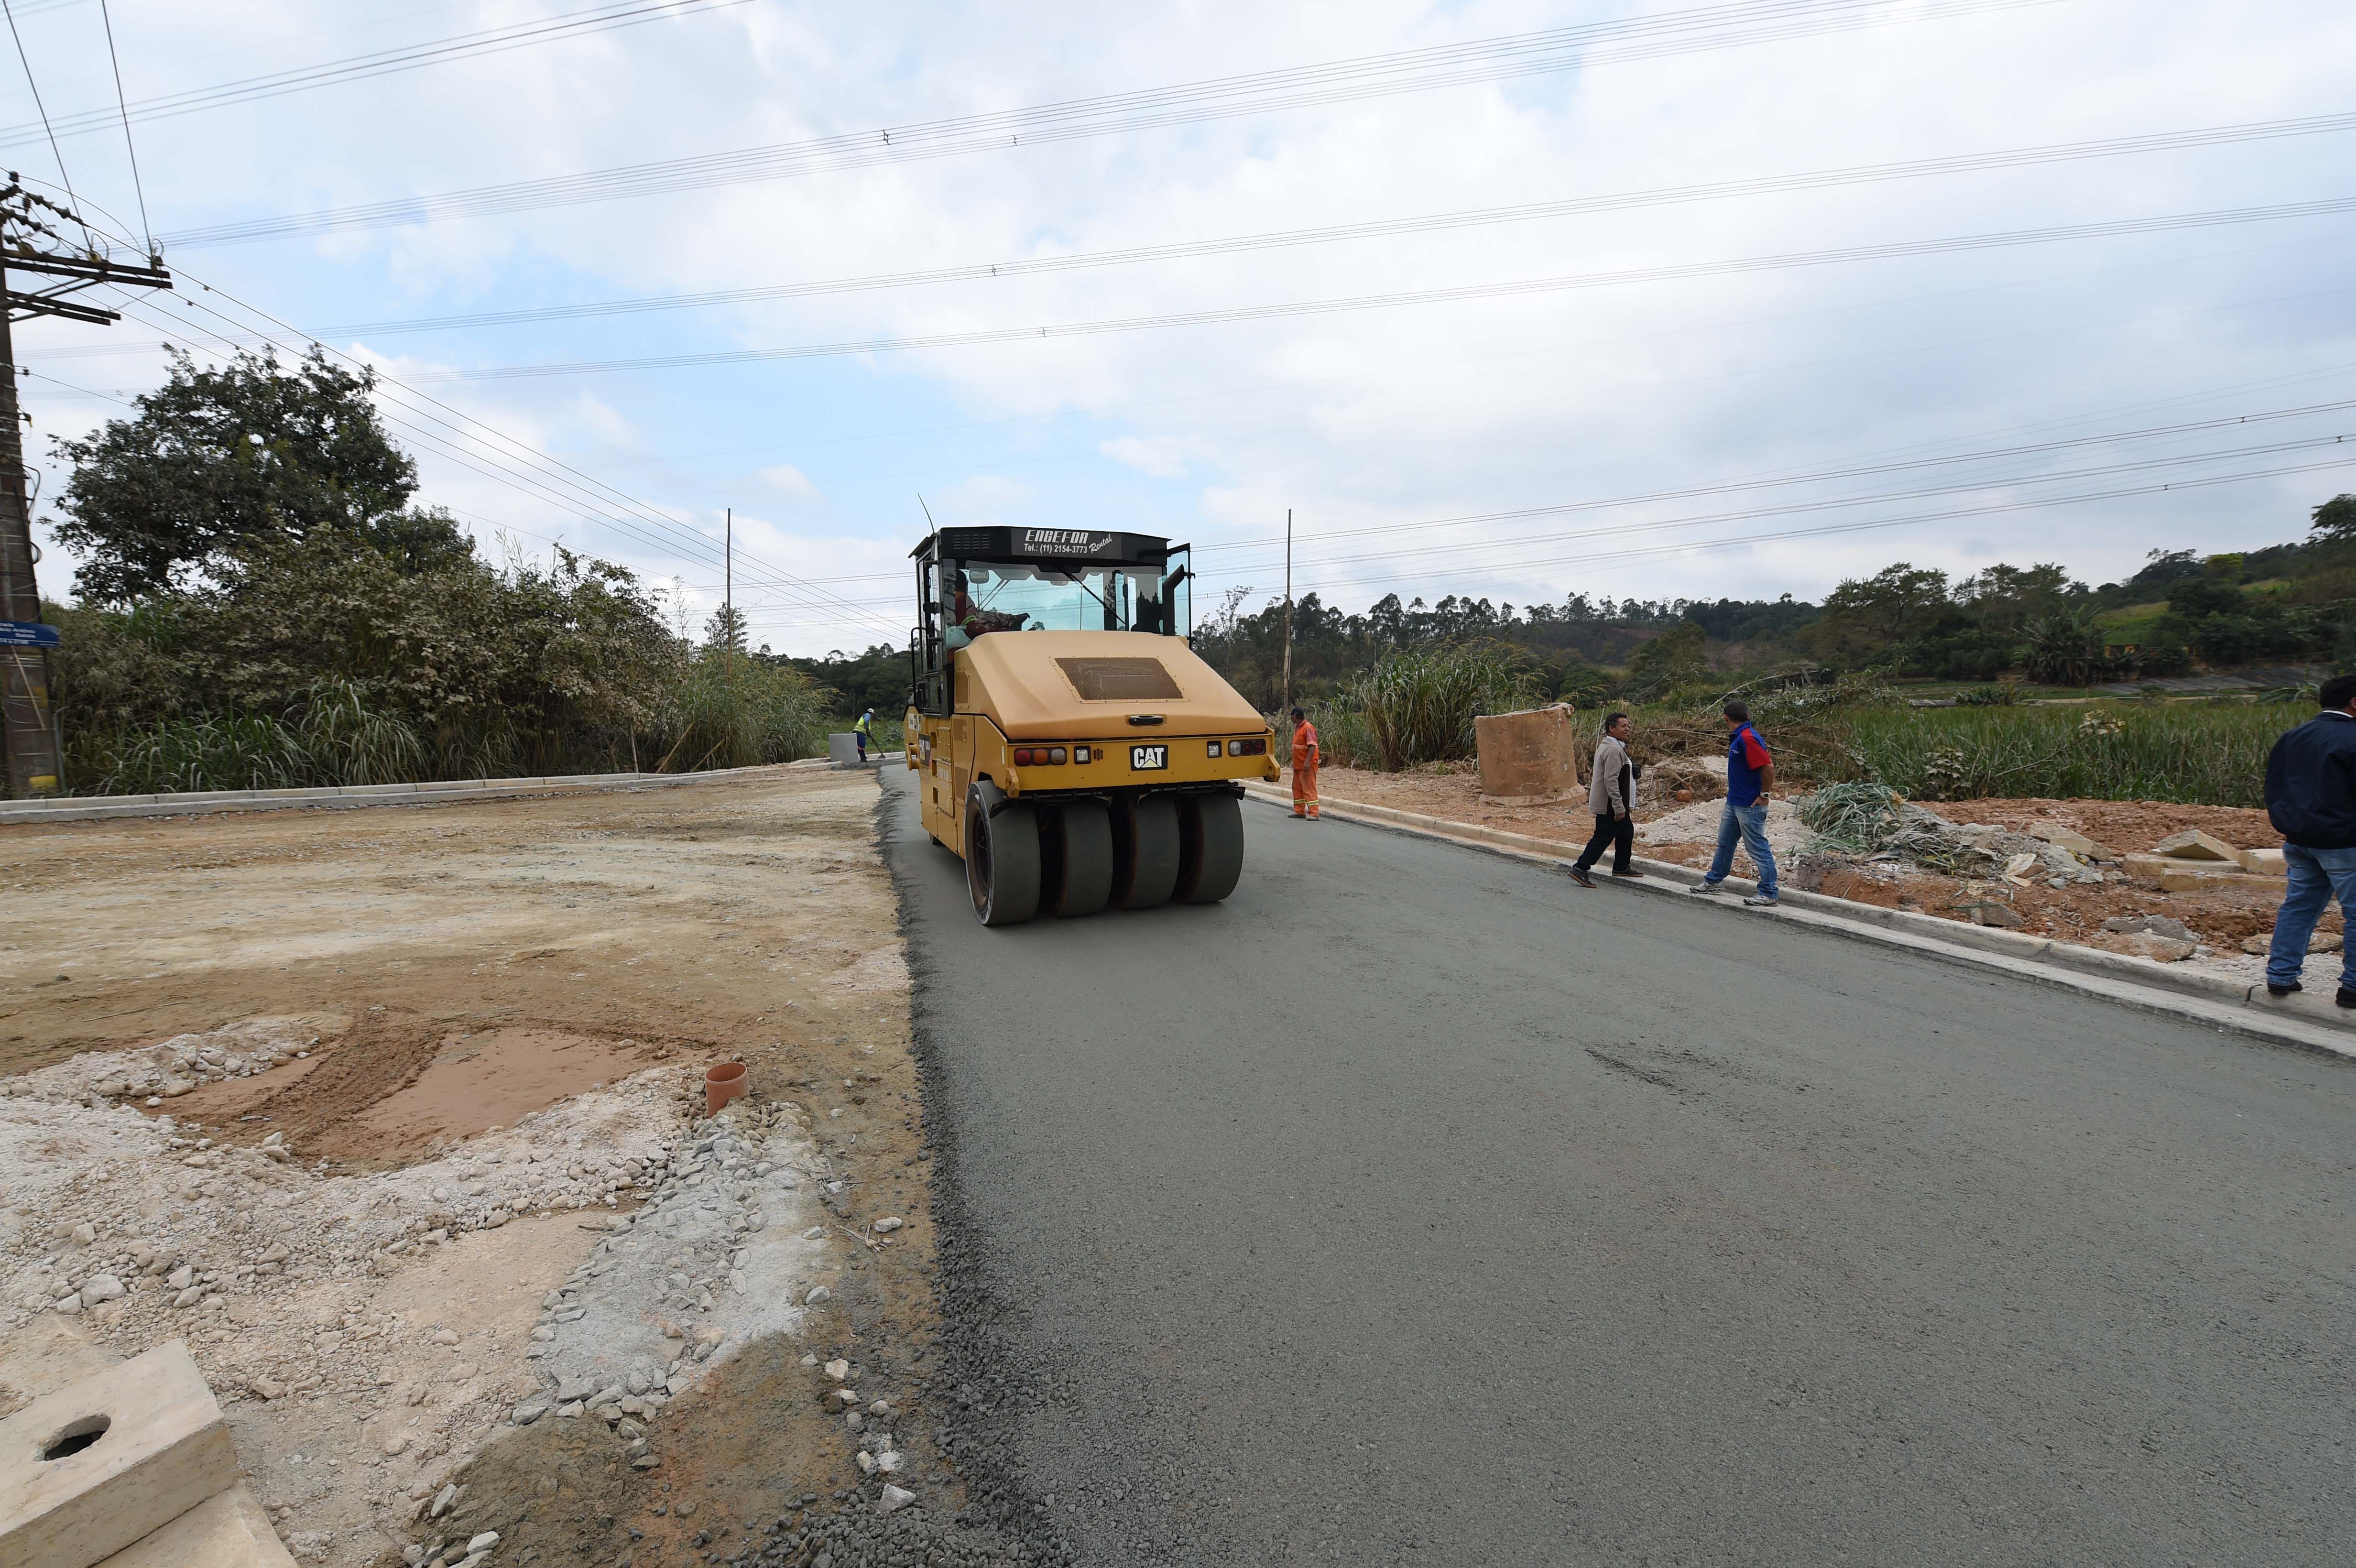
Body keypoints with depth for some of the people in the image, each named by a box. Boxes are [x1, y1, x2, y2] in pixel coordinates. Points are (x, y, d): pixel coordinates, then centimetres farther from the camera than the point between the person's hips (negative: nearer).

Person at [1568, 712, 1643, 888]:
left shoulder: (1606, 746, 15)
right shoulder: (1613, 750, -20)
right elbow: (1611, 781, -26)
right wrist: (1619, 807, -26)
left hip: (1613, 805, 11)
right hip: (1610, 806, -11)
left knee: (1626, 831, 21)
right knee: (1603, 837, -9)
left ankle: (1621, 867, 33)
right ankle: (1580, 869, -8)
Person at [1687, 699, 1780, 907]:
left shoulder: (1748, 738, -21)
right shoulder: (1737, 738, 10)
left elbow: (1768, 767, -27)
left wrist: (1765, 795, -18)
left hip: (1750, 806, -11)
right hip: (1734, 802, 11)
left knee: (1758, 849, -3)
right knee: (1725, 843, 20)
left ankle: (1768, 894, 3)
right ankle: (1713, 881, 32)